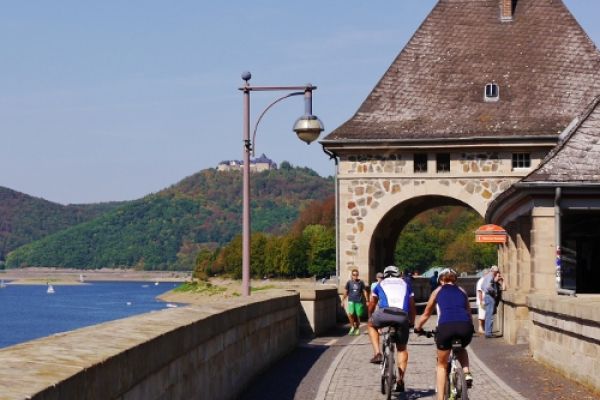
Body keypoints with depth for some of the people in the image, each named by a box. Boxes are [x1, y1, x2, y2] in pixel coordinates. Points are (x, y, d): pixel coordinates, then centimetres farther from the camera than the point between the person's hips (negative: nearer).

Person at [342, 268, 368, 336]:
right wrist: (343, 300, 12)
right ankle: (352, 327, 2)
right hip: (351, 301, 0)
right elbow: (346, 292, 12)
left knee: (357, 316, 3)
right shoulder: (349, 282, 4)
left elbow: (364, 292, 6)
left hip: (359, 301, 0)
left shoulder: (361, 282, 2)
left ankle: (357, 329, 23)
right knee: (350, 314, -19)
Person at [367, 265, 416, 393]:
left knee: (371, 326, 32)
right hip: (403, 316, 1)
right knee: (402, 348, 17)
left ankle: (377, 353, 13)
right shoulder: (405, 284, 31)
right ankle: (400, 380, 7)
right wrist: (412, 322, 45)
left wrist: (370, 318, 56)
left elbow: (371, 305, 39)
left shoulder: (381, 284, 30)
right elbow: (412, 307, 32)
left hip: (384, 313, -1)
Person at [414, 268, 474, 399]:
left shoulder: (438, 291, 25)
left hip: (445, 326, -1)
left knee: (441, 365, 20)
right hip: (465, 327, 2)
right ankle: (467, 373, 11)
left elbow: (426, 314, 33)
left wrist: (418, 328, 50)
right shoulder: (462, 291, 28)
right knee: (461, 349, 36)